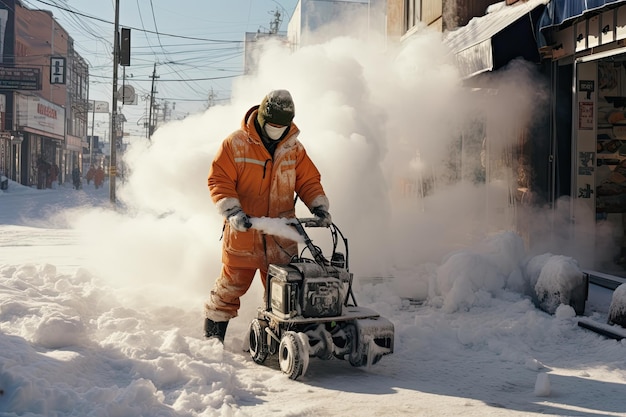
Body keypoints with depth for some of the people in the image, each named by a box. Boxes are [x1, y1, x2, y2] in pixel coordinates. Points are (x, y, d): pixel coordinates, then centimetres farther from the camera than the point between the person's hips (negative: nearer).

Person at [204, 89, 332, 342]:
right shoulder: (236, 143, -5)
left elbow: (308, 181, 12)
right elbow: (219, 180, -8)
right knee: (232, 284, 4)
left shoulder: (294, 147, 8)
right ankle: (212, 337, 18)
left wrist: (319, 207, -5)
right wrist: (233, 212, -20)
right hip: (243, 233, -3)